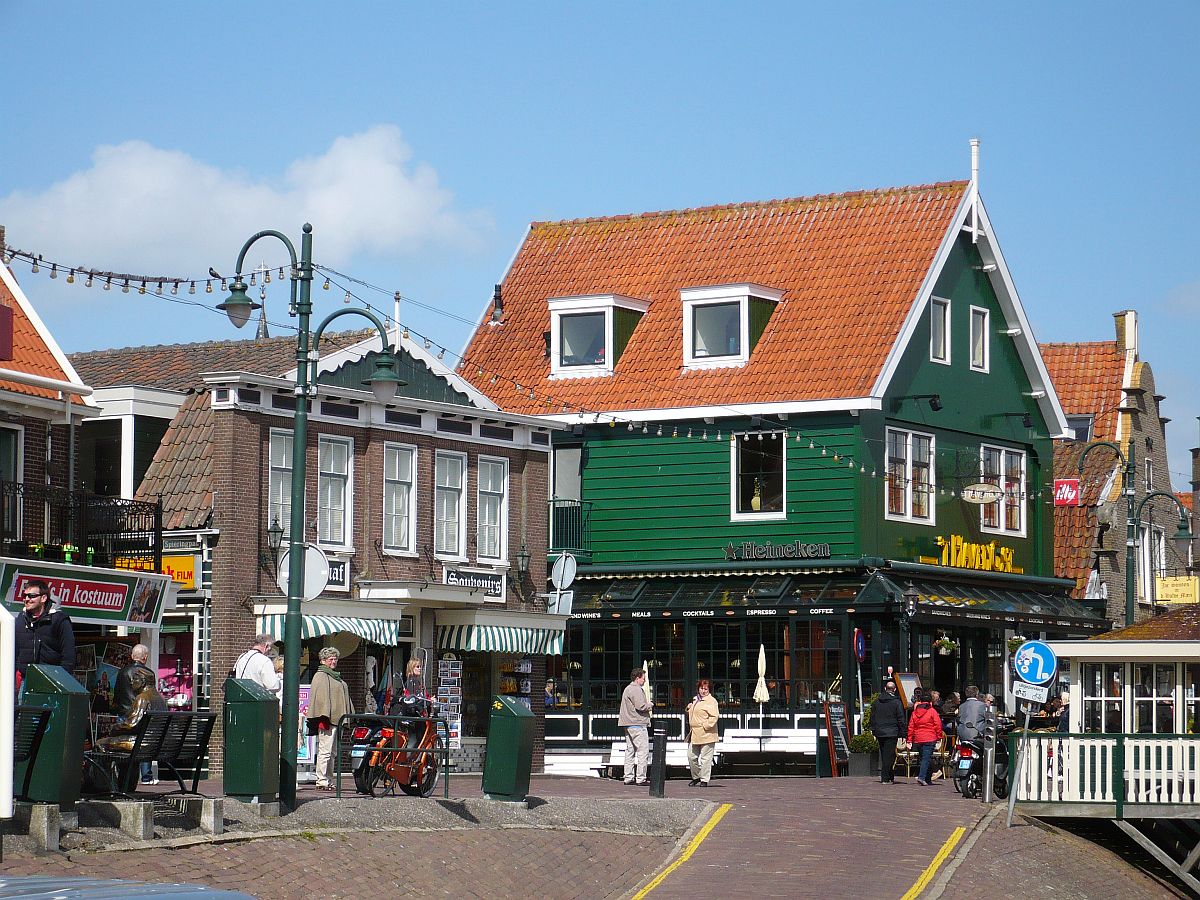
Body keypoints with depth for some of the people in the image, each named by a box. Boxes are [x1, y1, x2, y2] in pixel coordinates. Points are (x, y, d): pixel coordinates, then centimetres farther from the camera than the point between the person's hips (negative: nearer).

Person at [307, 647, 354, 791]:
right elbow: (319, 697, -15)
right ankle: (322, 781, -11)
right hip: (327, 720, -10)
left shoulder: (336, 677, 23)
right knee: (325, 751, -11)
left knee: (331, 753, 11)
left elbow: (345, 699, 27)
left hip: (337, 719, 10)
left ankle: (329, 781, 15)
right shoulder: (320, 676, -6)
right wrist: (323, 718, -22)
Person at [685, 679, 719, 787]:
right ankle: (696, 777, 26)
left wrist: (706, 726, -19)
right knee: (691, 756, 10)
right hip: (694, 735, 8)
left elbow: (714, 716, -16)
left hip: (706, 734, -8)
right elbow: (691, 713, 32)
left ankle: (704, 780, 3)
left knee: (705, 758, -3)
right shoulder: (696, 700, 19)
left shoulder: (711, 701, -7)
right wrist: (688, 708, 10)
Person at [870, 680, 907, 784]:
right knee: (889, 755, -4)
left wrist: (874, 731, 17)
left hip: (879, 732, 5)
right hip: (891, 733, -5)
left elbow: (872, 718, 12)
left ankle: (890, 777, 20)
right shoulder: (896, 702, -7)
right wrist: (902, 733, -1)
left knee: (884, 755, 14)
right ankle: (885, 778, -7)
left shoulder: (876, 701, 8)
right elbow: (901, 719, -7)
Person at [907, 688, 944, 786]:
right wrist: (939, 737, 2)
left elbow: (911, 727, 9)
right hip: (930, 739, -5)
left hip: (918, 740, 5)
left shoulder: (915, 712, 9)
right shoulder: (932, 711, -5)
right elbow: (938, 725, -7)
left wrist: (910, 740, 12)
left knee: (924, 758, 14)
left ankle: (927, 780, 16)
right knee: (927, 758, -7)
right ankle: (922, 777, -23)